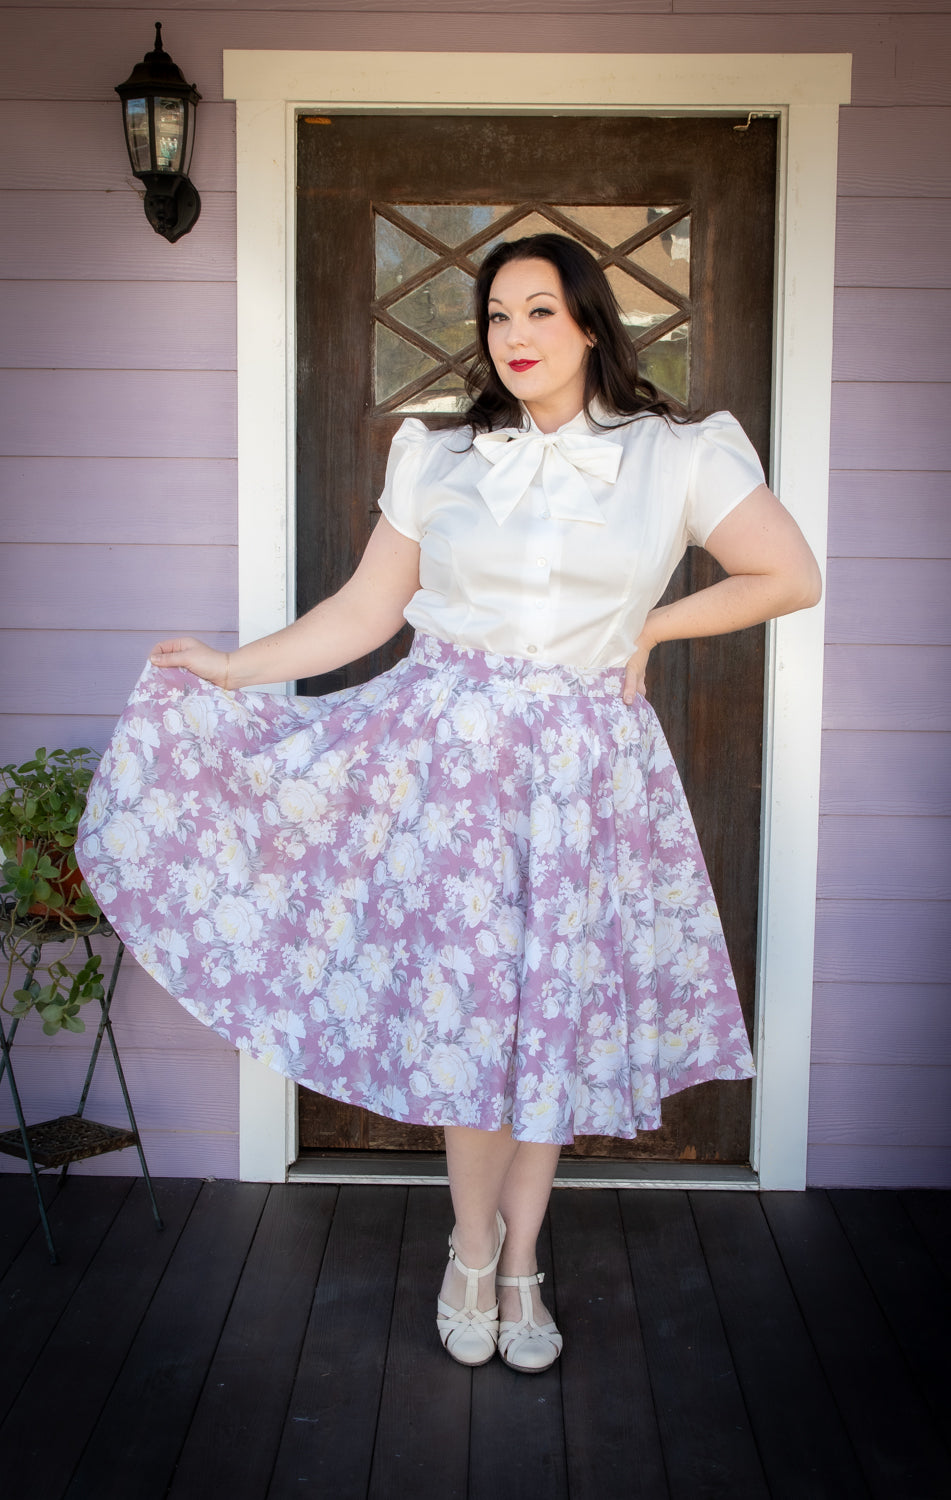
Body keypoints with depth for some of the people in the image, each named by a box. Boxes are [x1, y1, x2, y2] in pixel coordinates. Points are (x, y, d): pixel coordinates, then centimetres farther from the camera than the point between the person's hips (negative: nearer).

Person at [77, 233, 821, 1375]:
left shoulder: (673, 457, 3)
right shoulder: (439, 460, 6)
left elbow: (791, 576, 6)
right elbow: (365, 611, 10)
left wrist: (650, 627, 3)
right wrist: (234, 667, 7)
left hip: (584, 767, 0)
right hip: (447, 749, 0)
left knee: (556, 1015, 6)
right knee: (465, 1002, -1)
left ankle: (520, 1265, 24)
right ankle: (474, 1251, 23)